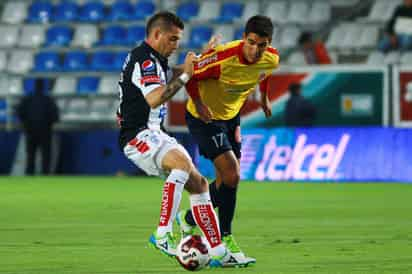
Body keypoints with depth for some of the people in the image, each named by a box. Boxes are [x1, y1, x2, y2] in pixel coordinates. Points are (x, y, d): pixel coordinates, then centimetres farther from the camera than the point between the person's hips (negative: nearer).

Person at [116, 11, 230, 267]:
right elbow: (154, 99, -29)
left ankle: (218, 253, 8)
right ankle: (162, 234, -37)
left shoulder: (154, 60, 18)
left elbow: (171, 76, 42)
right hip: (138, 136, -11)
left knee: (198, 183, 6)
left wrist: (201, 59, 29)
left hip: (155, 135, 11)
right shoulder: (143, 60, -14)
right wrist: (184, 76, -21)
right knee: (183, 162, -35)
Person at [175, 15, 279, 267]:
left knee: (227, 182, 10)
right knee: (231, 176, -16)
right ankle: (225, 241, -3)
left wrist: (264, 97, 19)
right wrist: (198, 103, -32)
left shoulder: (271, 59, -15)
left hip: (232, 116, 7)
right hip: (205, 116, -7)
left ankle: (189, 219, 33)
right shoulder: (223, 57, -34)